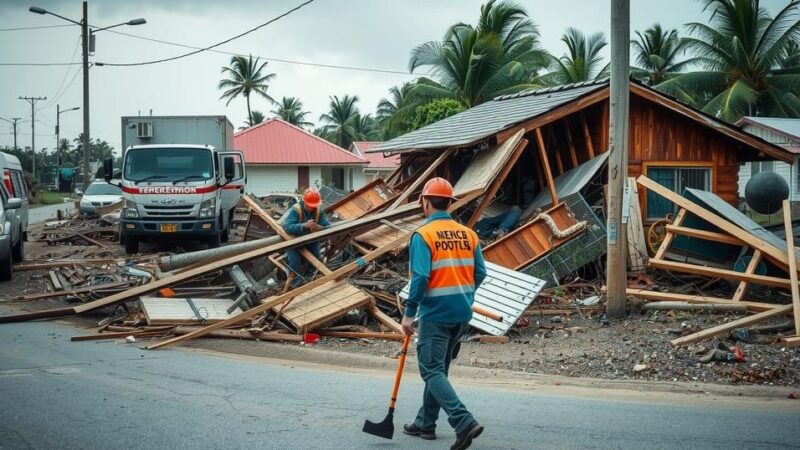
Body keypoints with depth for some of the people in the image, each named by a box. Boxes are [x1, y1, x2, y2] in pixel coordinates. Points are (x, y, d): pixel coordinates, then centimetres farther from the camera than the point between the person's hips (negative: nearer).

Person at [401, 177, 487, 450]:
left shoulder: (423, 235, -12)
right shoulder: (468, 234, 6)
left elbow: (420, 277, -19)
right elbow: (479, 273, 6)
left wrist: (409, 313, -12)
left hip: (435, 313, -7)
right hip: (463, 314, 7)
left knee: (432, 371, -2)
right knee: (438, 368, 19)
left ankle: (464, 422, -17)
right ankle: (426, 423, 28)